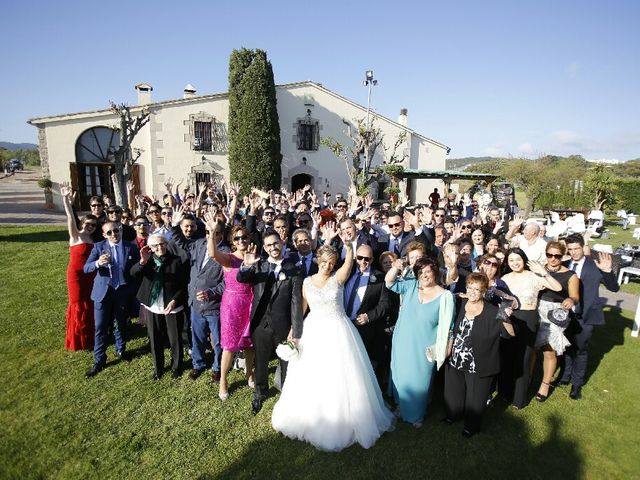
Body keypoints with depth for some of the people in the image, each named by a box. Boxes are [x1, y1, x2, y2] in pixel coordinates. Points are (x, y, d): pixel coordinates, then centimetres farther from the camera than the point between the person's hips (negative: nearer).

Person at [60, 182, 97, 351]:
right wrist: (65, 198, -32)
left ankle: (90, 336, 27)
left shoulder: (93, 239, 9)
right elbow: (71, 217, -20)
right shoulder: (75, 236, -6)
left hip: (91, 275, 5)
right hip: (76, 274, -5)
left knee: (90, 304, 12)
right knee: (78, 305, 5)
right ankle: (78, 340, 19)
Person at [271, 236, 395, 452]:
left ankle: (341, 422, 27)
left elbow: (350, 260, -25)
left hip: (337, 331, -3)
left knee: (339, 378, 4)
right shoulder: (307, 281, 1)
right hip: (313, 332, 3)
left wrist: (347, 244, -43)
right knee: (310, 378, 15)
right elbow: (301, 309, 9)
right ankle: (310, 417, 40)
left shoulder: (338, 278, -7)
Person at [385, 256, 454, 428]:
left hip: (424, 348, -3)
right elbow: (389, 282, -8)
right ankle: (401, 404, 49)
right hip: (402, 344, 3)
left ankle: (416, 414, 42)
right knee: (400, 375, 21)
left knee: (419, 380, 15)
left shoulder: (445, 296, -12)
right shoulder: (411, 285, -5)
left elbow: (446, 327, -8)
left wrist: (440, 349, -8)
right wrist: (395, 268, -27)